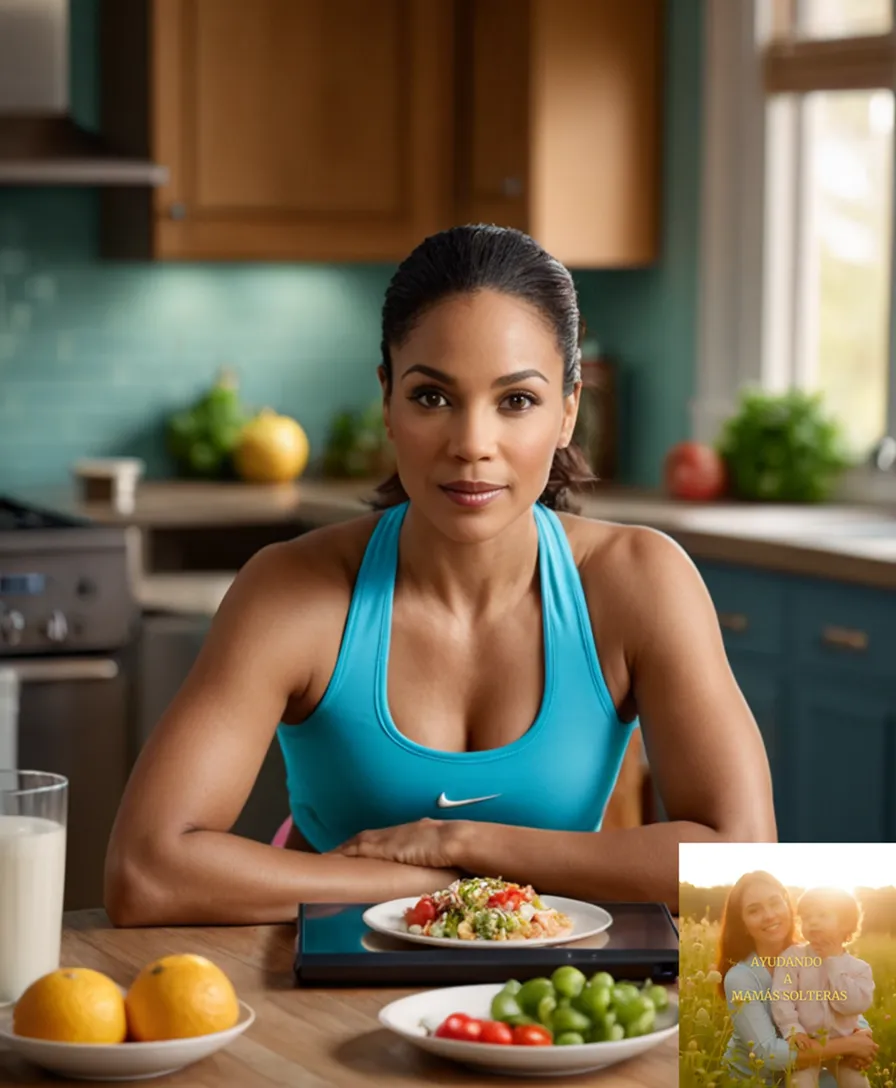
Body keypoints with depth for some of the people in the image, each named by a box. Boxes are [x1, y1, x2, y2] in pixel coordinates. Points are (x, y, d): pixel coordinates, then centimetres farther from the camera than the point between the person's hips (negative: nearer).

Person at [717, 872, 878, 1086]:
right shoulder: (740, 978, -21)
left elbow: (854, 1014, 1)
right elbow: (768, 1053, -29)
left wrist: (862, 1035, -23)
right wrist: (847, 1045, -27)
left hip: (801, 1075, 5)